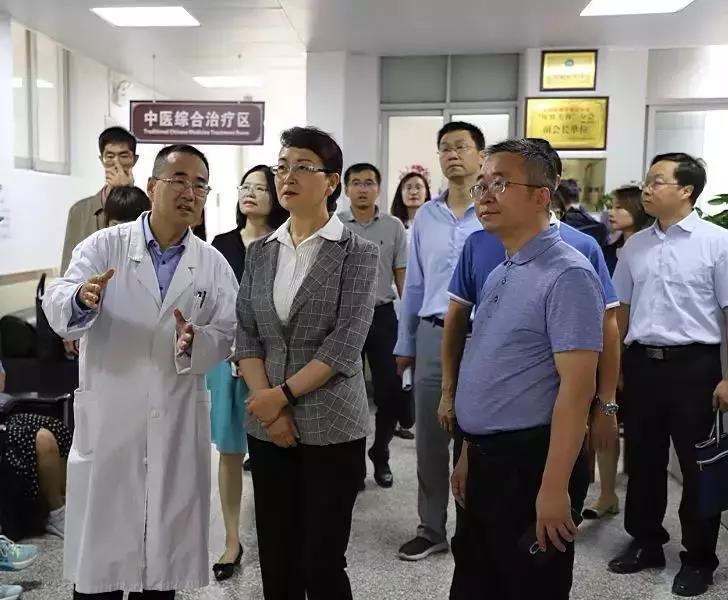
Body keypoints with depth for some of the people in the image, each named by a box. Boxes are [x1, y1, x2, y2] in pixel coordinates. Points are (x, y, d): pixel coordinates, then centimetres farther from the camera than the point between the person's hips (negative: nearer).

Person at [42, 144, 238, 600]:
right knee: (100, 553, 10)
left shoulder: (214, 265, 3)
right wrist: (81, 298, -39)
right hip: (108, 422, -1)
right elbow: (57, 306, -16)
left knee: (167, 555, 15)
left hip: (178, 428, 2)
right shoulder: (104, 246, -3)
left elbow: (228, 336, -1)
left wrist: (196, 342, -22)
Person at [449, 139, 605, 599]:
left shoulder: (567, 275, -16)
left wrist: (555, 487, -22)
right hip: (487, 459, 9)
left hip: (532, 462, -8)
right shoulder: (499, 274, 11)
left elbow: (577, 388, -21)